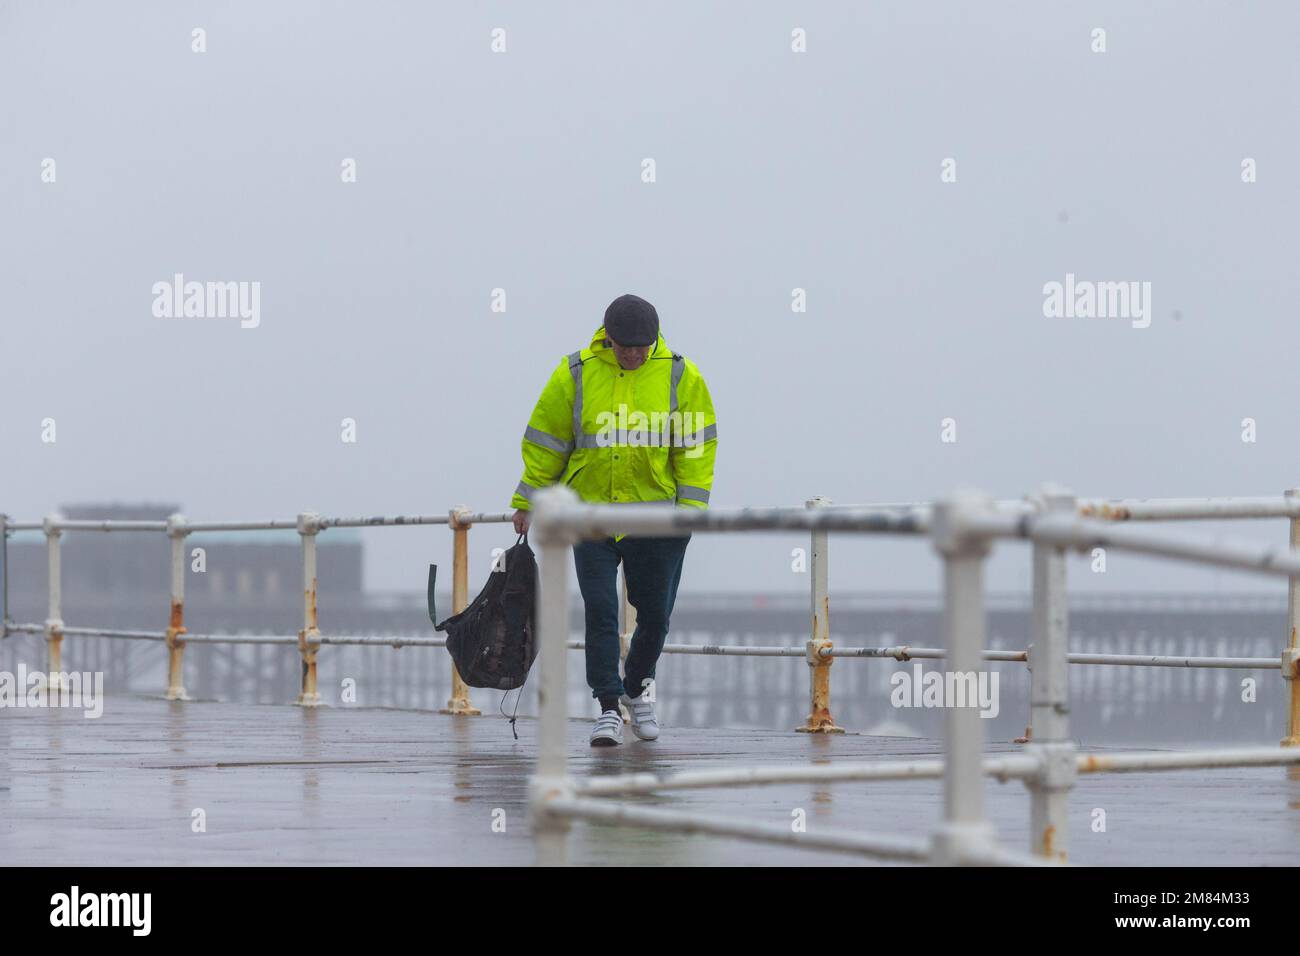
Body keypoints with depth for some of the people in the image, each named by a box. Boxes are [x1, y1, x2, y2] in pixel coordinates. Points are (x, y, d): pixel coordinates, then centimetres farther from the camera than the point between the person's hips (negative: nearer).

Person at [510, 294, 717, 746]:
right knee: (600, 611, -7)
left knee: (655, 615, 9)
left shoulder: (680, 376, -3)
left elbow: (696, 445, 1)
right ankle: (608, 708, -3)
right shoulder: (575, 375, -4)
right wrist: (528, 502, 5)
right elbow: (545, 441, 3)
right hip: (592, 514, -1)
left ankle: (637, 687, 34)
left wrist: (691, 507, -5)